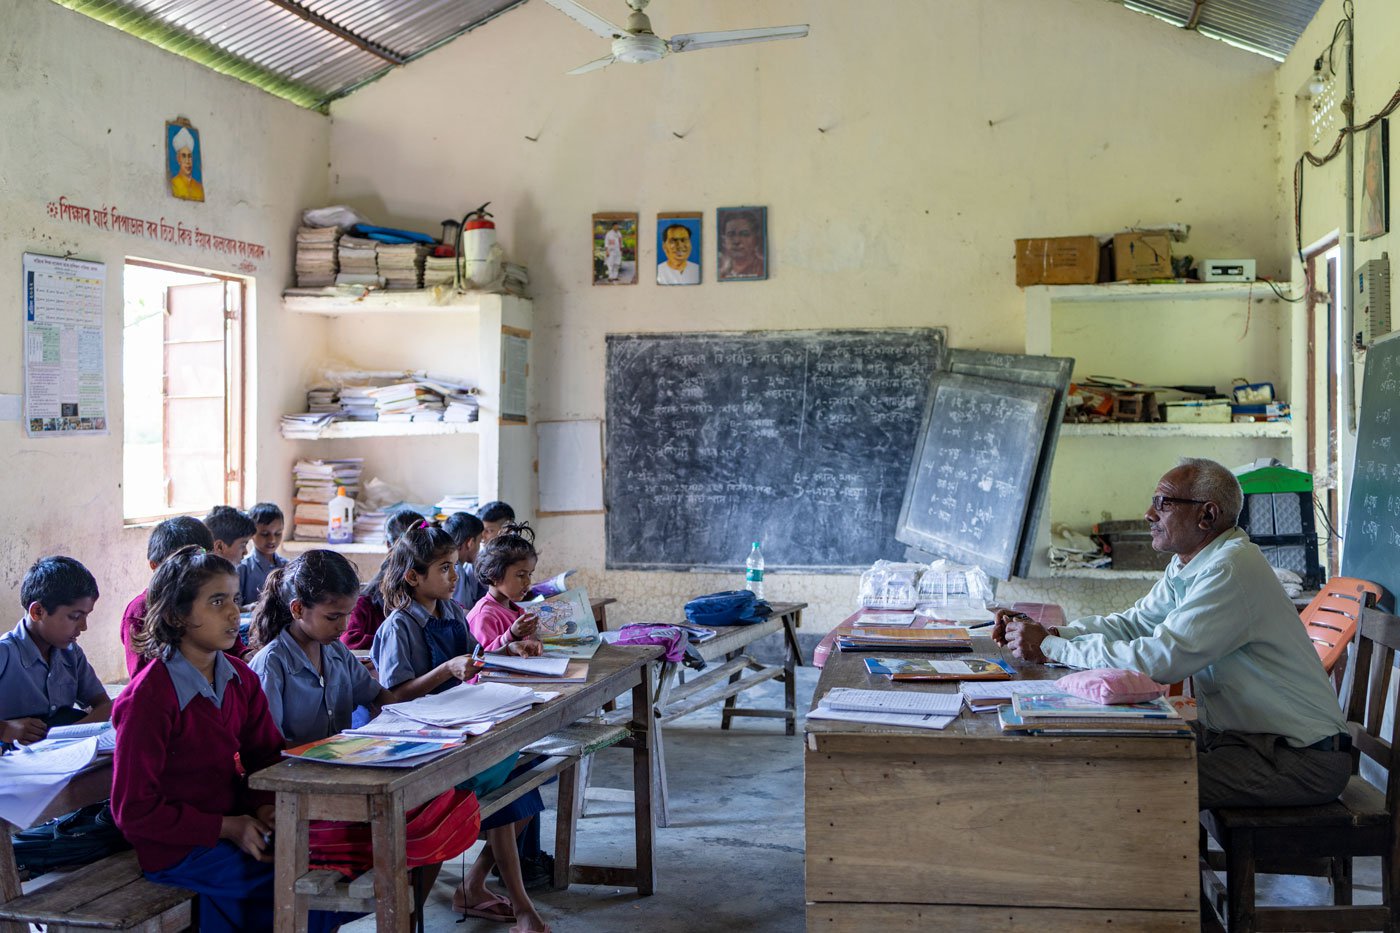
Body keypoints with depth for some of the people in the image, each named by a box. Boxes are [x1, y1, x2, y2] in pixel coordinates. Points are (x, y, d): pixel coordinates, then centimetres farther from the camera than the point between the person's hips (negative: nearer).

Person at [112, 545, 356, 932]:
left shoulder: (241, 678, 4)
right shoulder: (149, 696, -19)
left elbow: (266, 754, 11)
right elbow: (134, 809, -16)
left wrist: (266, 807, -10)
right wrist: (227, 828, -19)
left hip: (236, 824, 7)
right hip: (176, 848, -7)